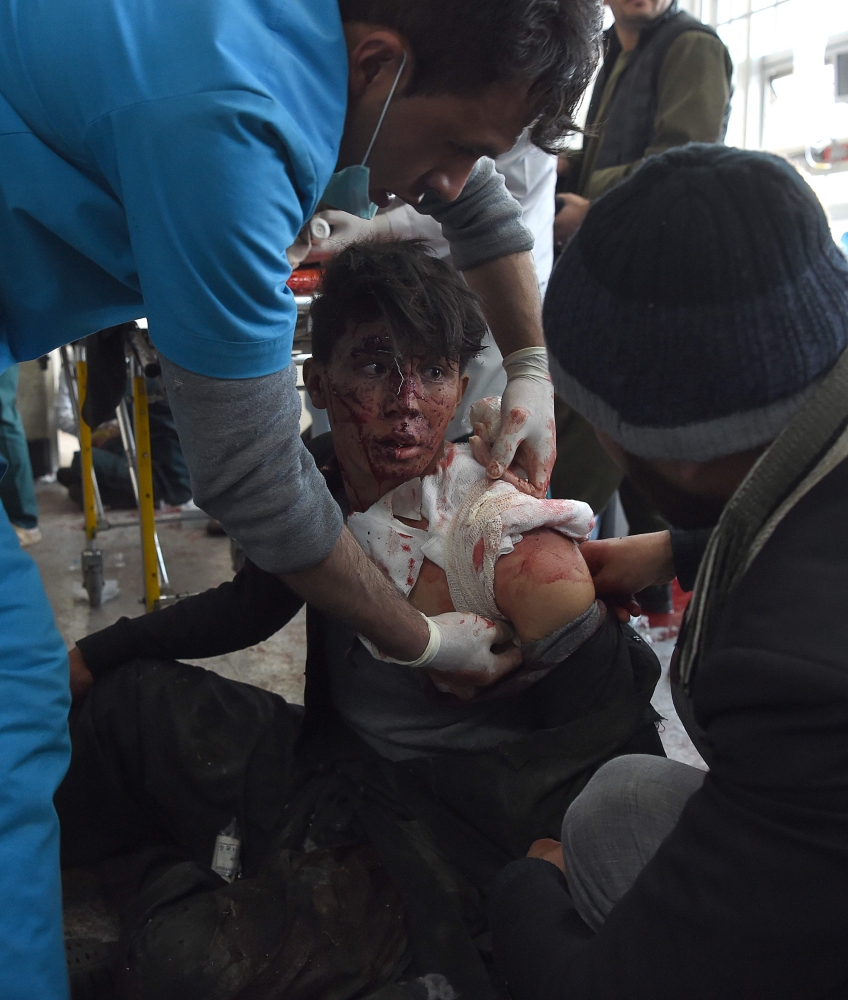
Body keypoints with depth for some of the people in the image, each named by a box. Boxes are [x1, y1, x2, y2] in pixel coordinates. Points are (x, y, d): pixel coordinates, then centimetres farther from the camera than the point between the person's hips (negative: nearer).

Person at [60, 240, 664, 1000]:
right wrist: (83, 662, 12)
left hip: (445, 838, -6)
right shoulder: (321, 478, -7)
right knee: (132, 697, 10)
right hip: (339, 774, 7)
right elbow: (252, 605, 12)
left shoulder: (523, 558, -28)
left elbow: (629, 769, -19)